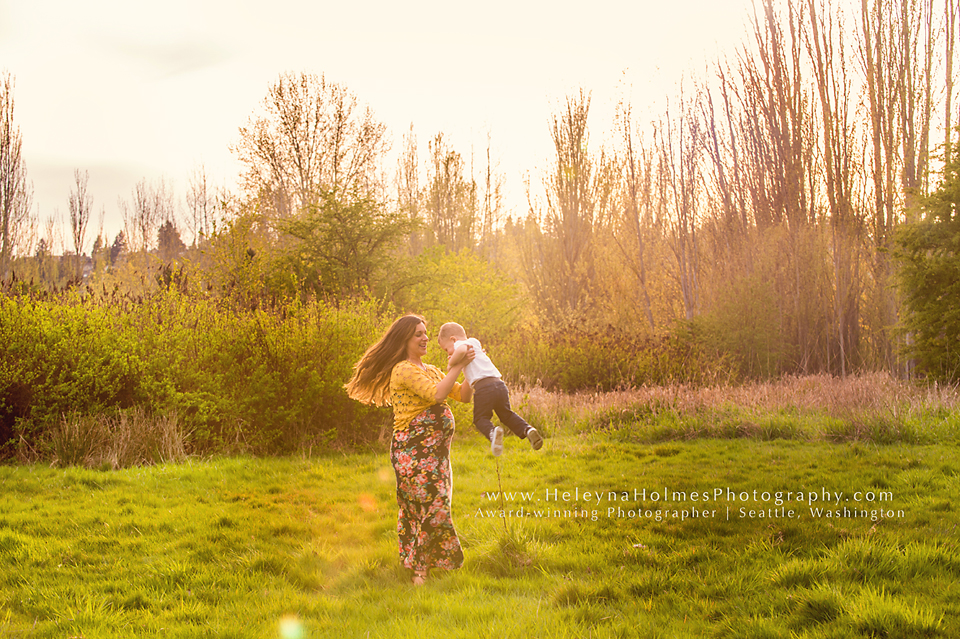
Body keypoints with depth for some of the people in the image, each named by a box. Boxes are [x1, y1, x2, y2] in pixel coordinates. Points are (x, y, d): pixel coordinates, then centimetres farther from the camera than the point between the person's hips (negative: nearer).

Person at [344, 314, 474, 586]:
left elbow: (464, 395, 18)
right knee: (432, 506, -12)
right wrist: (458, 366, -17)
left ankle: (418, 565, 19)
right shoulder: (403, 370, -10)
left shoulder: (431, 370, 19)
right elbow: (436, 394, -23)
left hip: (435, 451, 9)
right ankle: (419, 570, -6)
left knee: (437, 506, 10)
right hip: (414, 450, -9)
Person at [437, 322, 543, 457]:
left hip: (483, 387, -8)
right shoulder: (474, 342, 28)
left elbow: (462, 350, -23)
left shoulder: (461, 343, 1)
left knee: (480, 418, 4)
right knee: (506, 415, 21)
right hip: (499, 383, 8)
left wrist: (451, 364, -10)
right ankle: (527, 429, -3)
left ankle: (492, 432, -27)